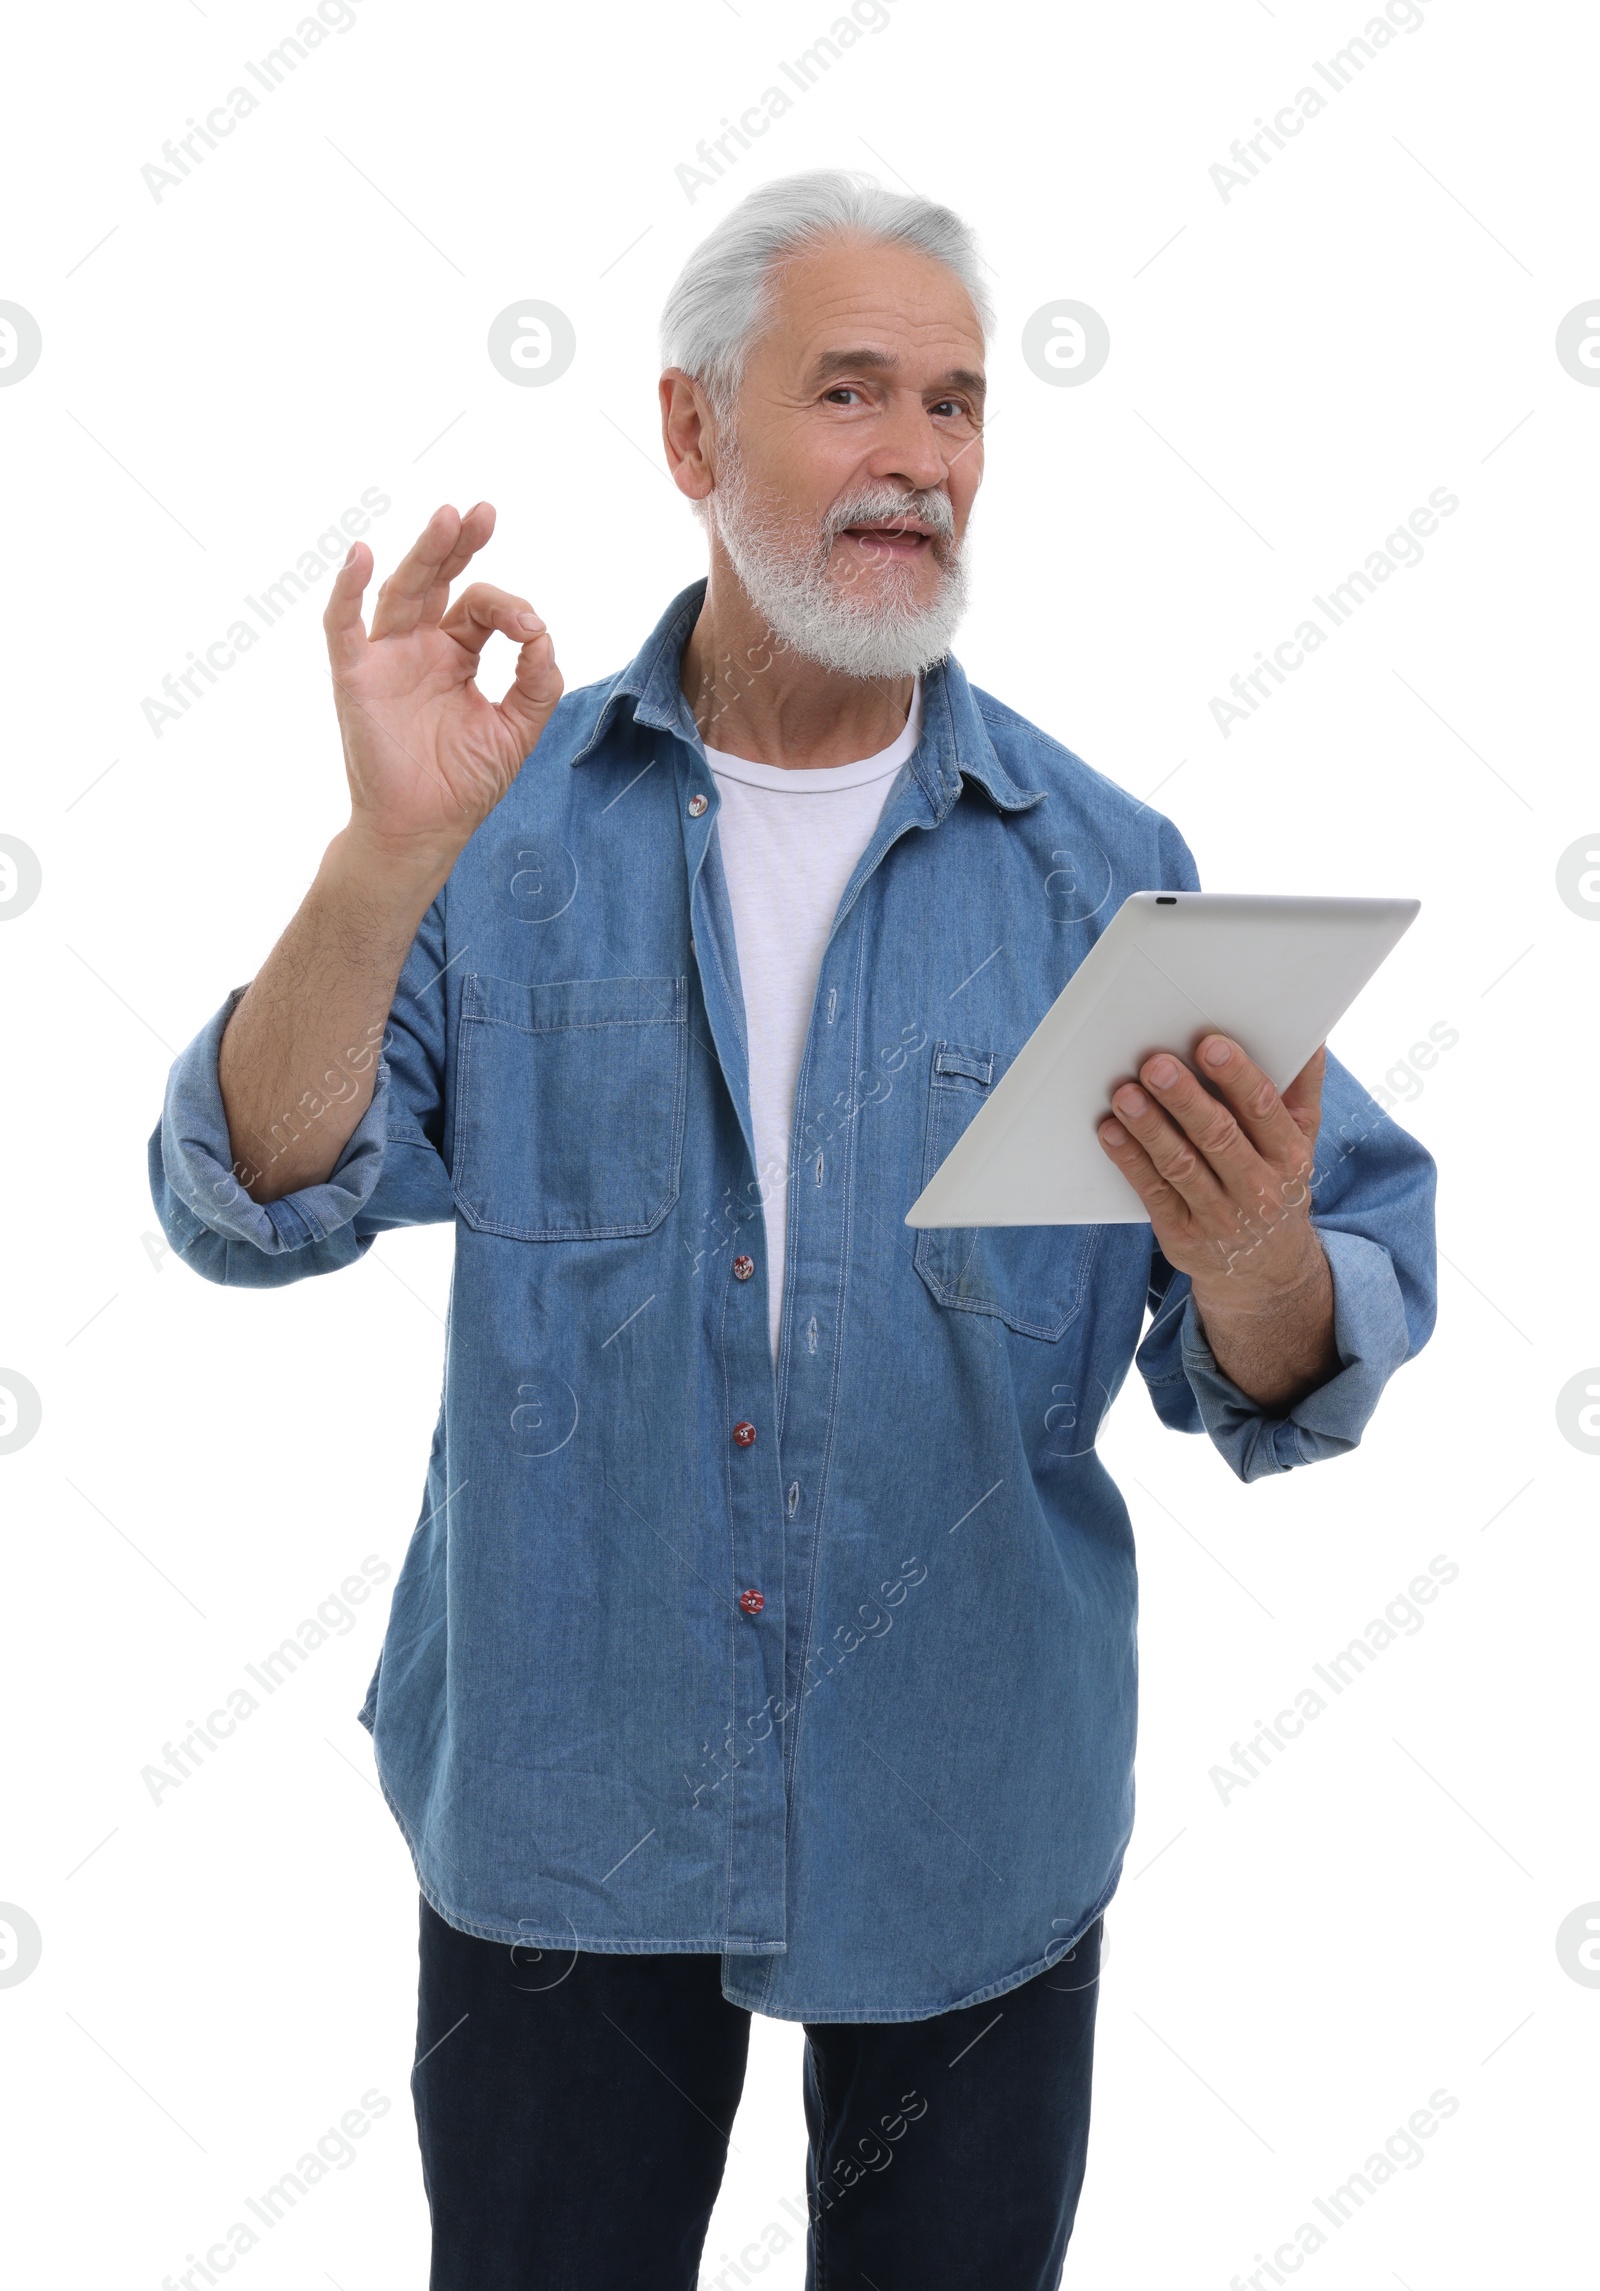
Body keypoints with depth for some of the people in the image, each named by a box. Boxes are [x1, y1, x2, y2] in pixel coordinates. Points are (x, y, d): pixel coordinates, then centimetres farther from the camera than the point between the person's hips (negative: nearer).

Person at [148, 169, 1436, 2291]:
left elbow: (1286, 1382, -8)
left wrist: (1249, 1260, -31)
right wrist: (392, 853, -27)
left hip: (968, 1821, 1)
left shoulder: (1103, 868, -5)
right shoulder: (518, 819, -4)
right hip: (560, 1790, 0)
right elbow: (255, 1211, -13)